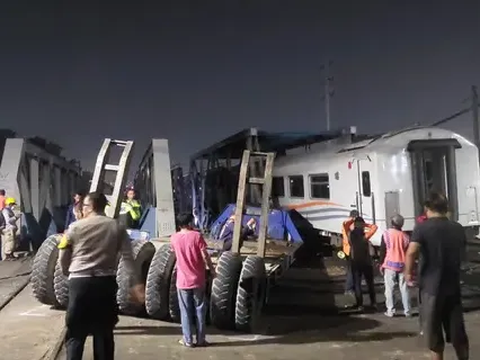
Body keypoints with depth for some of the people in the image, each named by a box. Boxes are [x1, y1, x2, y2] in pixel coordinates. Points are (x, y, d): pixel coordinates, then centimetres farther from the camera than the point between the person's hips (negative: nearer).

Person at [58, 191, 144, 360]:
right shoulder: (116, 228, 5)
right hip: (106, 282, 2)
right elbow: (128, 257, -3)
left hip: (80, 282, -2)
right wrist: (136, 283, -4)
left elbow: (63, 259, 6)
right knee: (104, 332, 13)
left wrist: (68, 273, 25)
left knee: (75, 332, 6)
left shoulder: (75, 227, 0)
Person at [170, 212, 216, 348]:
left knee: (185, 311, 9)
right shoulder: (197, 235, -10)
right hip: (198, 280, -1)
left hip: (182, 281, 2)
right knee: (199, 310, 10)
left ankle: (188, 340, 12)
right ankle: (200, 339, 15)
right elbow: (205, 256, -11)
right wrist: (212, 270, 1)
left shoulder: (174, 238, 0)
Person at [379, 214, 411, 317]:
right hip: (402, 265, 3)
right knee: (404, 289, 8)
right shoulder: (405, 236, 4)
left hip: (390, 264, -3)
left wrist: (381, 264, 5)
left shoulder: (386, 234, -4)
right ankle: (407, 311, 10)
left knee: (389, 289, 3)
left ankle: (390, 311, 1)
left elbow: (382, 251, -3)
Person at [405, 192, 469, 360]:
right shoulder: (458, 228, 6)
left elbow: (411, 253, -23)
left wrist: (409, 272, -9)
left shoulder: (422, 227, -11)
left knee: (434, 331, 8)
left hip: (431, 286, -4)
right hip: (453, 286, 4)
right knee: (457, 331, 14)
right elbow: (460, 252, 19)